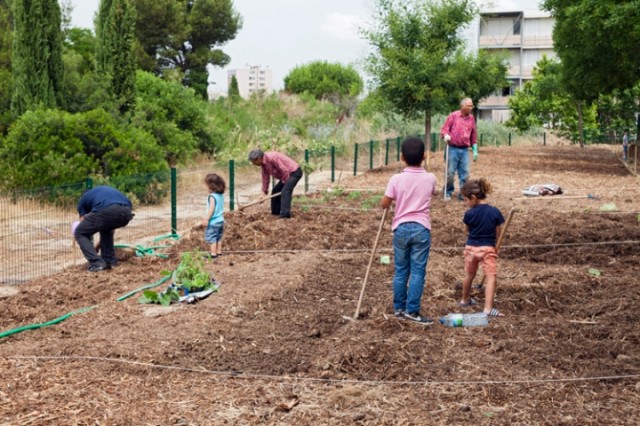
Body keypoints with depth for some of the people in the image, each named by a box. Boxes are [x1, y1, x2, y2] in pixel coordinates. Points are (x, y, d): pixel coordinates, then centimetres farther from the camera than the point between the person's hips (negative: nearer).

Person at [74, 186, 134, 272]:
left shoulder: (83, 199, 33)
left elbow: (85, 227, 31)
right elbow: (111, 227, 47)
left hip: (107, 211, -5)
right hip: (126, 212, 5)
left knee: (80, 233, 19)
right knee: (106, 229, 37)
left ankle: (96, 263, 6)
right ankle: (110, 261, 27)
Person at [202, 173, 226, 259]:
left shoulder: (212, 196, -20)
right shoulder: (221, 195, 5)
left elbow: (211, 209, -23)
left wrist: (206, 219, -21)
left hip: (213, 222, -9)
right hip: (221, 220, 9)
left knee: (211, 238, 0)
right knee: (219, 238, 18)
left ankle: (213, 254, 1)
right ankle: (219, 251, 25)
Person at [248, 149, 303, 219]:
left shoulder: (272, 158, -27)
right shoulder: (263, 163, 3)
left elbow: (285, 171, -25)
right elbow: (265, 177, 12)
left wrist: (287, 184, -17)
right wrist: (264, 191, 13)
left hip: (294, 172, -10)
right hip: (287, 175, 10)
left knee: (285, 191, -24)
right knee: (276, 191, 15)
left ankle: (285, 214, -28)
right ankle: (276, 211, 24)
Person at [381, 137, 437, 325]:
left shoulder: (396, 179, -7)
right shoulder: (430, 178, -3)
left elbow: (384, 204, -2)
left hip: (401, 228, 1)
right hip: (421, 228, -1)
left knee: (400, 270, 11)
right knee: (418, 271, 2)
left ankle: (399, 308, 18)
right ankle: (411, 310, 1)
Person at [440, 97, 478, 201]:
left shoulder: (471, 118, 10)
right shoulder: (453, 116, -1)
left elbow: (474, 136, 15)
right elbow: (444, 129, -1)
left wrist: (475, 150, 12)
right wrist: (446, 135, -23)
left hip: (465, 150, 3)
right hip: (453, 149, -3)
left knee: (465, 174, 1)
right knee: (450, 173, -1)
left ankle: (463, 193, 11)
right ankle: (448, 192, 14)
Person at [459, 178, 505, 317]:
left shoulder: (469, 214, -10)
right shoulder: (495, 212, -8)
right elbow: (498, 233, 0)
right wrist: (496, 247, 15)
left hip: (471, 247, 2)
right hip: (488, 248, -2)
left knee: (470, 275, 22)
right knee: (491, 277, -3)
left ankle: (465, 299, 42)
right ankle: (488, 308, -16)